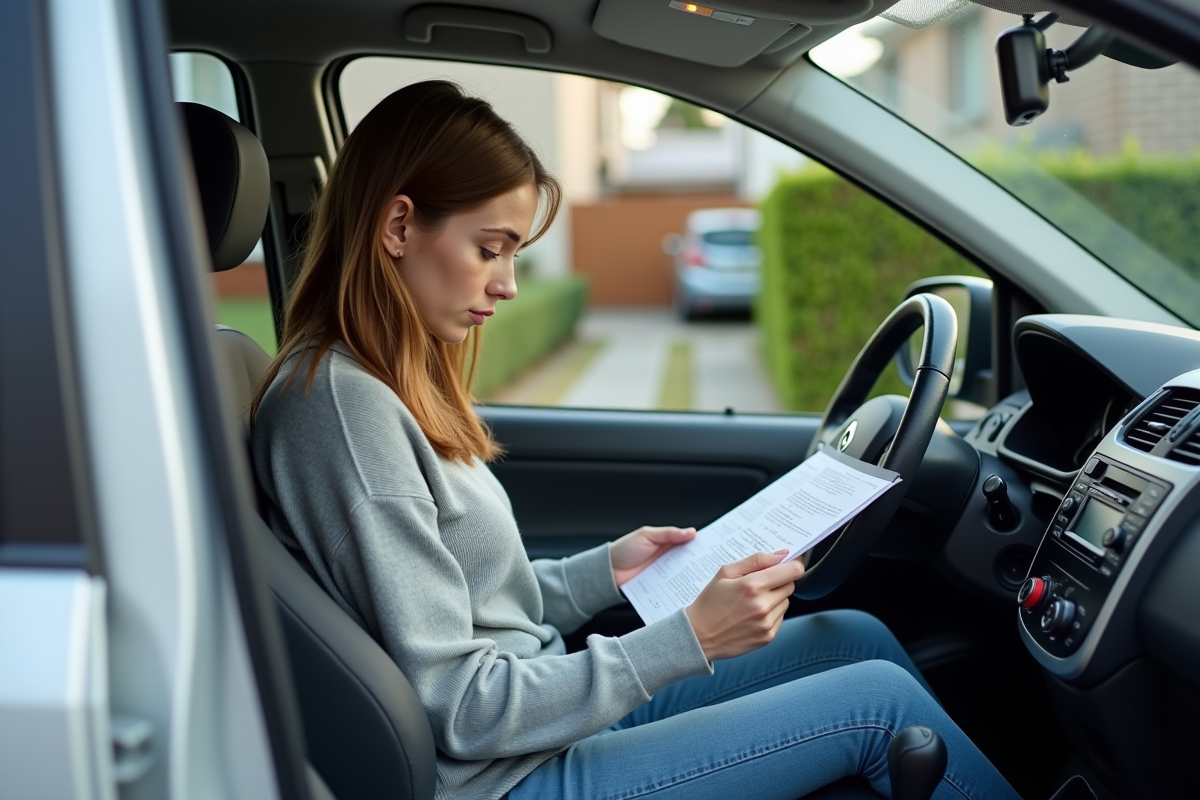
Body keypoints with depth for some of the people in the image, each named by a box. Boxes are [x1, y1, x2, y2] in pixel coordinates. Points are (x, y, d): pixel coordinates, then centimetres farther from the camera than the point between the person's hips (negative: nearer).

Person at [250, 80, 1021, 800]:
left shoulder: (388, 383, 7)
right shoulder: (341, 402, -23)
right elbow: (456, 710, -23)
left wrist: (603, 572, 4)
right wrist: (691, 639, -23)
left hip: (554, 708, 9)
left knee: (858, 637, 8)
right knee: (879, 702, -8)